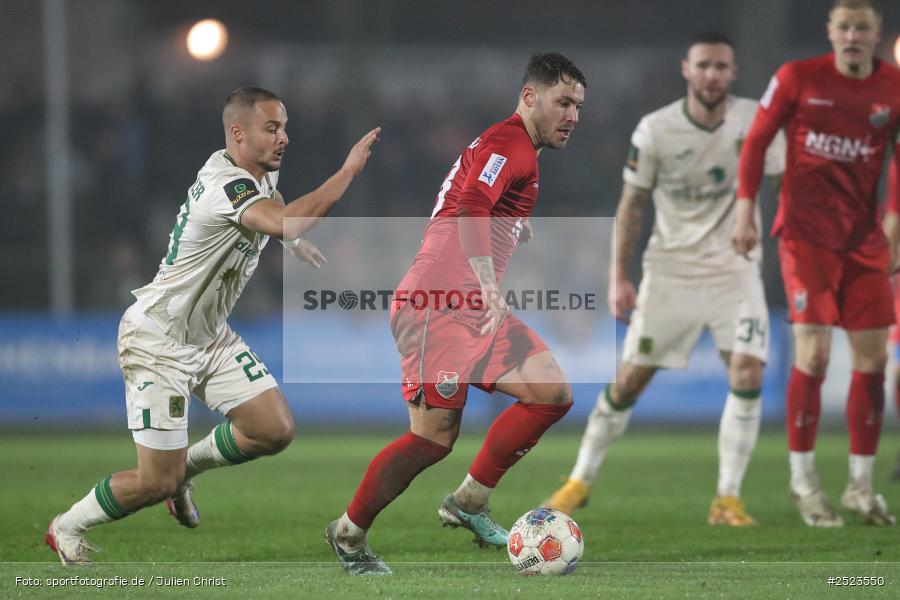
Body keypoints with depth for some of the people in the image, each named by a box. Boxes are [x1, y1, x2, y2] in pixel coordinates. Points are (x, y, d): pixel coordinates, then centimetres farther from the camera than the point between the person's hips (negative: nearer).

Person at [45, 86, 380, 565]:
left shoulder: (262, 171, 3)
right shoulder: (228, 185, -28)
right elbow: (287, 223, -47)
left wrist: (298, 243, 18)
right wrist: (348, 170, -41)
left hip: (209, 337, 9)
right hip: (157, 341, -9)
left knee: (275, 430, -1)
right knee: (157, 483, -7)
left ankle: (186, 467, 24)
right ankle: (67, 529, 18)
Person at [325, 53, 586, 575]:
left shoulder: (512, 148, 23)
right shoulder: (510, 143, -9)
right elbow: (470, 209, -26)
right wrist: (490, 287, -35)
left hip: (474, 304, 10)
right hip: (440, 305, -10)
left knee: (554, 395, -1)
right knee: (436, 436, -12)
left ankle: (469, 503, 5)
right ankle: (349, 535, 4)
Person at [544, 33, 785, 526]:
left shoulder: (754, 121, -7)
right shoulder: (655, 130, -8)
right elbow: (632, 204, 1)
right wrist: (619, 277, -2)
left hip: (735, 269, 0)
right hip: (671, 270, 0)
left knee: (747, 373, -17)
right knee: (630, 378, 0)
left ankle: (728, 499, -8)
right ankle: (580, 481, 18)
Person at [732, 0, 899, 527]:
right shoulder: (797, 78, -6)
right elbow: (756, 141, 2)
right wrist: (746, 211, -3)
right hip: (805, 232, -3)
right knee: (814, 351, -12)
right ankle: (803, 479, 1)